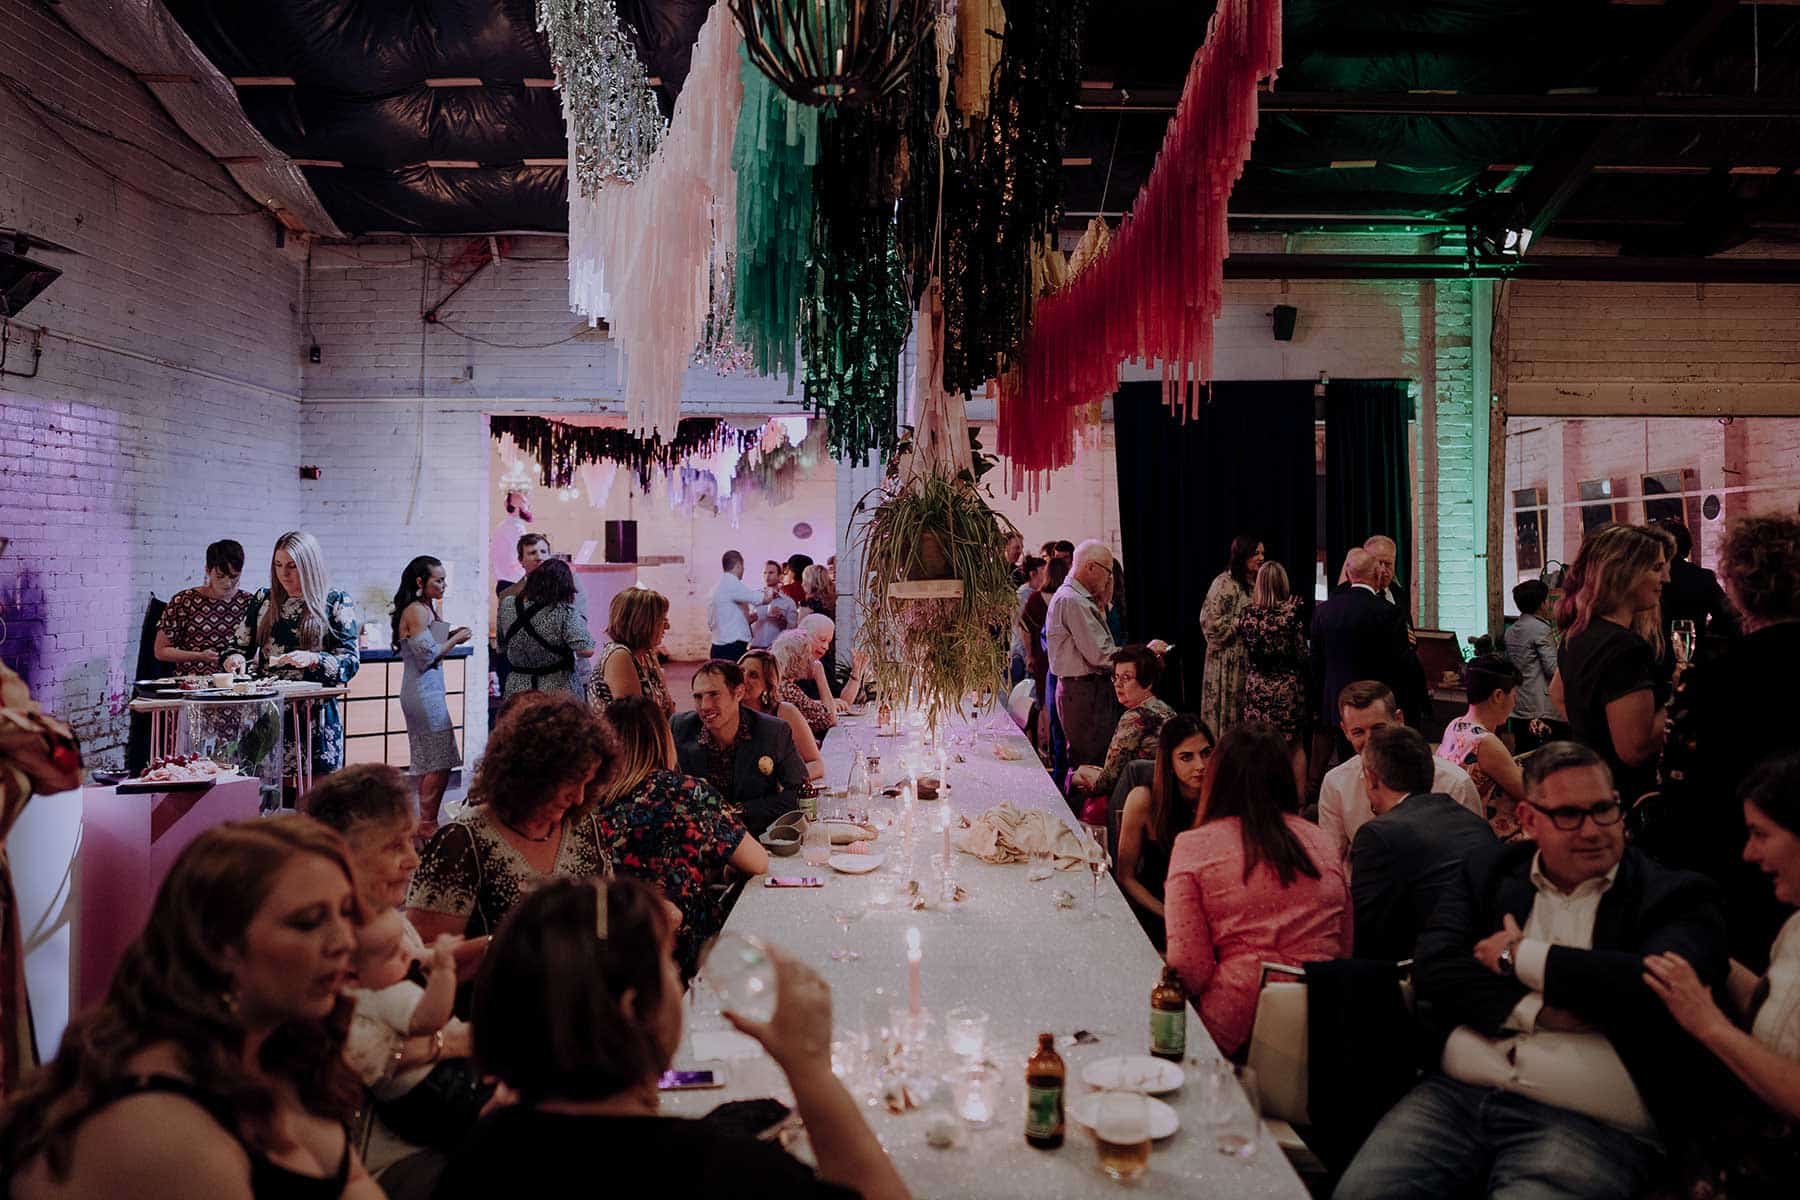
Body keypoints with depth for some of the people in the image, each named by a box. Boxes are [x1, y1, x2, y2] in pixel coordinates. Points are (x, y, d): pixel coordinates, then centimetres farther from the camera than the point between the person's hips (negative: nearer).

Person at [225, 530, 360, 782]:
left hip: (314, 713, -3)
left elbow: (350, 661, -5)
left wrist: (313, 659, -22)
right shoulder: (263, 599, 12)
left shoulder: (336, 602, 0)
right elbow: (240, 645, 18)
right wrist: (235, 658, -5)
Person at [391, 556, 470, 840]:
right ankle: (428, 824, 0)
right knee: (440, 762, -7)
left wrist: (448, 635, 7)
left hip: (423, 691, 10)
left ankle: (425, 821, 21)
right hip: (424, 692, -10)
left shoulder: (423, 609, 14)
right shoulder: (416, 611, -16)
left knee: (427, 761, 14)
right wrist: (455, 640, -9)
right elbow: (427, 656, -20)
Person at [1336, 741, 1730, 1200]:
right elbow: (1432, 972, 1)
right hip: (1455, 1095, 3)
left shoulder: (1676, 896, 6)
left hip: (1588, 1125, -2)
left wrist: (1522, 956, -6)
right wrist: (1538, 1009, -13)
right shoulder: (1488, 879, 14)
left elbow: (1667, 988, -14)